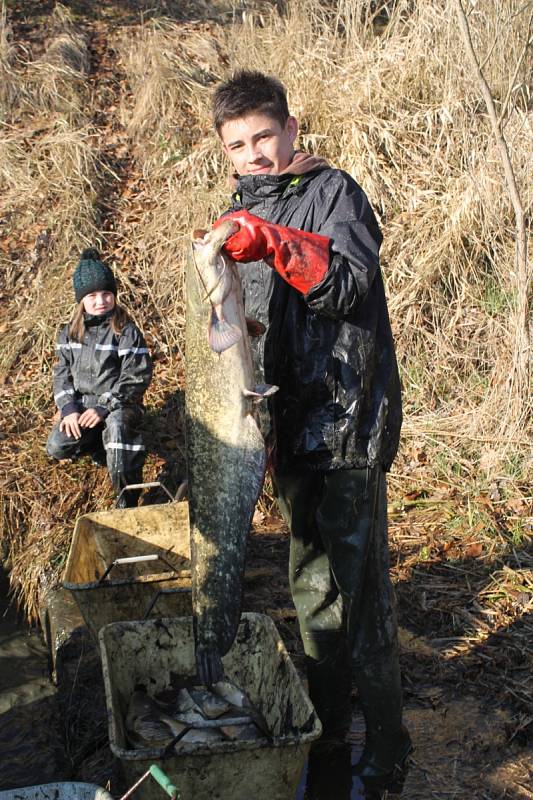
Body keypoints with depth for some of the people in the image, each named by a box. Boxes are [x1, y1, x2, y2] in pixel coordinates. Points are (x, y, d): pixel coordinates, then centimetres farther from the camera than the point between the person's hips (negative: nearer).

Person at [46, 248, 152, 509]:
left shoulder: (126, 332, -10)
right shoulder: (70, 332, 5)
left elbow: (135, 378, -15)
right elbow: (62, 372, 7)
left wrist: (105, 408, -22)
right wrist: (68, 407, -10)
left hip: (118, 403, -5)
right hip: (81, 403, 5)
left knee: (118, 423, -39)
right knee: (57, 447, -16)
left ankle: (127, 502, -28)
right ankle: (99, 443, 18)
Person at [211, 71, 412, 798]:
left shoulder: (333, 191, -4)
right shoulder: (244, 212, 16)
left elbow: (351, 285, -19)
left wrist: (276, 245, -29)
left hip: (347, 416, -7)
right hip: (292, 421, 7)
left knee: (357, 582, -5)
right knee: (310, 580, 16)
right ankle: (326, 723, 32)